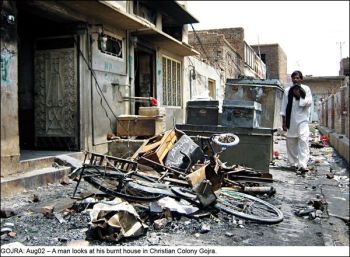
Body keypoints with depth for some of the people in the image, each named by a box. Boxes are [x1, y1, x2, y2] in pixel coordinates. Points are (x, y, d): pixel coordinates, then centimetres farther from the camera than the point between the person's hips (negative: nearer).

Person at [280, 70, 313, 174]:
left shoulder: (306, 89, 6)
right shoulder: (287, 90, 8)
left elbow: (309, 102, 0)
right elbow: (284, 106, 8)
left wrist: (299, 96, -13)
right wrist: (284, 121, 4)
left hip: (302, 120, -2)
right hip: (291, 120, 2)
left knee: (303, 141, -14)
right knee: (291, 142, 7)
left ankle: (302, 165, -19)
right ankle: (294, 163, 22)